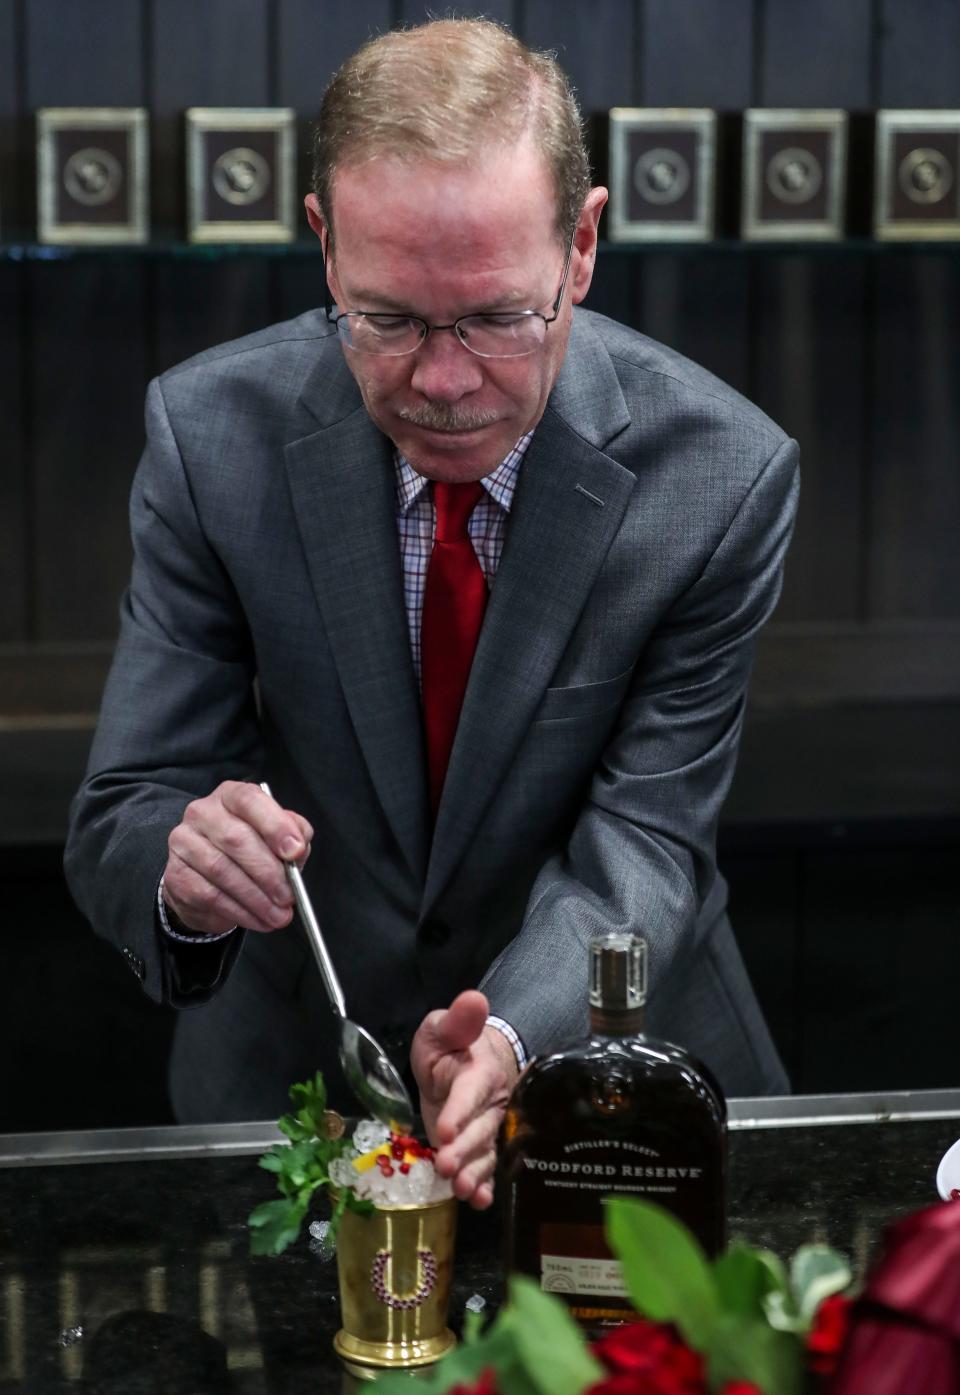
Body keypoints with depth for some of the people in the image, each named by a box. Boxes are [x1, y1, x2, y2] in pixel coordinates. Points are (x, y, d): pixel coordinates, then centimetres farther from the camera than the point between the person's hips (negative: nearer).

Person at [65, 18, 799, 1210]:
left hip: (606, 1046, 0)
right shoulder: (211, 434, -13)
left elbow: (644, 835, -15)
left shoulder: (723, 473, -15)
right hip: (293, 1061, 1)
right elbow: (118, 823, -11)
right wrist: (179, 869, -36)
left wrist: (513, 1034, -35)